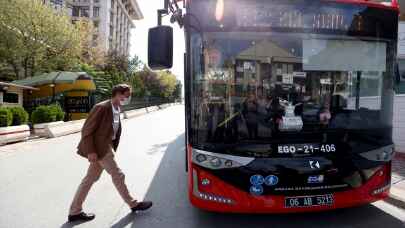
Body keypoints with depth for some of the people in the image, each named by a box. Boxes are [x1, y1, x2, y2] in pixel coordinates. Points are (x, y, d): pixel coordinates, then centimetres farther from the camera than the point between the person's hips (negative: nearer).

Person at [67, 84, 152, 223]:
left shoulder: (117, 110, 8)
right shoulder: (102, 108, -19)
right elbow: (86, 130, -18)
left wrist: (113, 149, 13)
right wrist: (90, 151, -21)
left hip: (106, 147, 9)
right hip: (99, 148, -9)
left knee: (90, 179, 14)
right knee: (118, 175, 1)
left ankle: (74, 212, 26)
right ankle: (133, 205, 17)